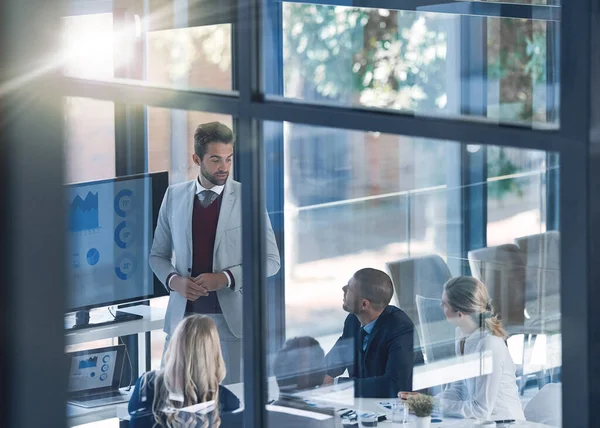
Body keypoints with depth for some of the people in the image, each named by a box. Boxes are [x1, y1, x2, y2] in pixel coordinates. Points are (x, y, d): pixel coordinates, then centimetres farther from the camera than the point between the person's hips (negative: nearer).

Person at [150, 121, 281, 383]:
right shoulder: (174, 196, 6)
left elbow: (271, 260, -1)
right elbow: (158, 254, 13)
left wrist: (226, 278, -15)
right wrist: (174, 280, -8)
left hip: (231, 319, -2)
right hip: (184, 315, 2)